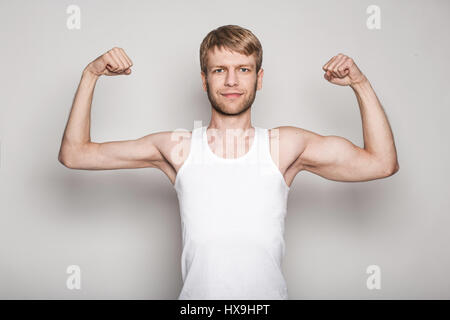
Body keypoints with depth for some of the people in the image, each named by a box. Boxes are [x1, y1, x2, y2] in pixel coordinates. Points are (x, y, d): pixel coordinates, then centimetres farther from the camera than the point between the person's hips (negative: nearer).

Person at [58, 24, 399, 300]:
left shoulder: (285, 146, 0)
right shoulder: (178, 148, 0)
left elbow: (382, 163, 0)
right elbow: (74, 154, 4)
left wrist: (361, 84, -4)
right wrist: (90, 75, -1)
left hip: (268, 292, 0)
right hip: (198, 295, 0)